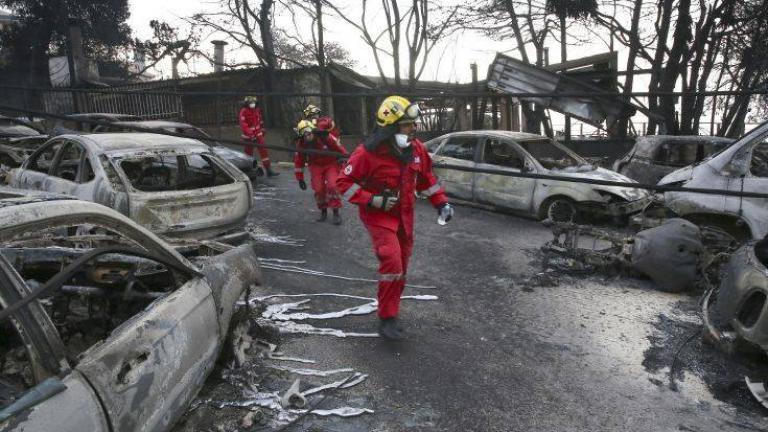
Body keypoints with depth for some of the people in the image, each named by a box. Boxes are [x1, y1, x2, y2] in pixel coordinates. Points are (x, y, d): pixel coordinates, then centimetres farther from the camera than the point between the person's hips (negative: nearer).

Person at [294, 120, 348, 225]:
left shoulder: (326, 137, -28)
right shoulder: (301, 144, -16)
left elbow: (341, 150, -17)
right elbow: (299, 161, -3)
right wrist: (300, 179, 0)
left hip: (331, 164, -2)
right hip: (316, 166, 3)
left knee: (332, 186, -19)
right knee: (318, 189, -7)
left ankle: (336, 213, -5)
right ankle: (323, 211, 18)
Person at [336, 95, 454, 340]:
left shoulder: (416, 149, -2)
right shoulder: (368, 152, -20)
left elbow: (426, 177, 14)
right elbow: (344, 182, -14)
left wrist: (441, 202, 8)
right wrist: (373, 201, -23)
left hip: (404, 215, 6)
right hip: (378, 216, -6)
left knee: (401, 267, 13)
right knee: (391, 262, -21)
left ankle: (391, 307, 32)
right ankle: (387, 319, -7)